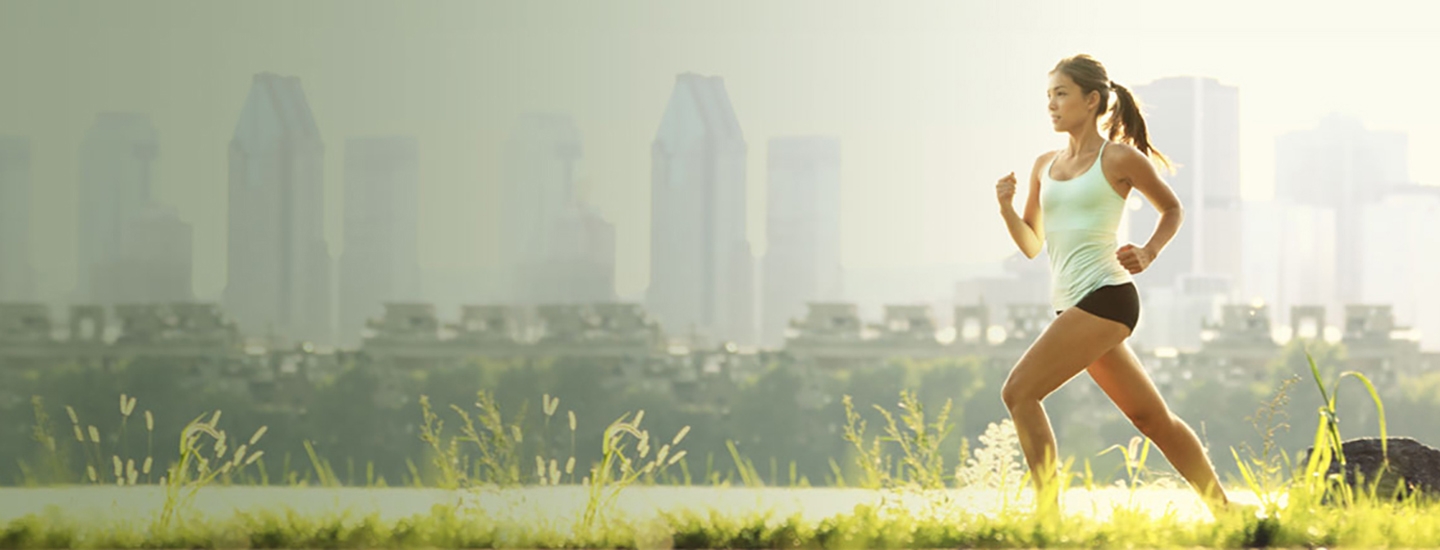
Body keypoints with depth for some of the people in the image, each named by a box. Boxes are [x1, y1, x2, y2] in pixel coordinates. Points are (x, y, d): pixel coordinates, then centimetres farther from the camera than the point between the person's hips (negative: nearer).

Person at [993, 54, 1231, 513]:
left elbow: (1172, 208, 10)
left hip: (1104, 297, -7)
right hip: (1071, 303, 7)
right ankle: (1224, 512, 22)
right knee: (1152, 419, 13)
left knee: (1019, 391, -17)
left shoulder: (1119, 158, -3)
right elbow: (1032, 246, 16)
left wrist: (1148, 254, -6)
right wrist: (1006, 208, -1)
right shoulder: (1045, 166, 14)